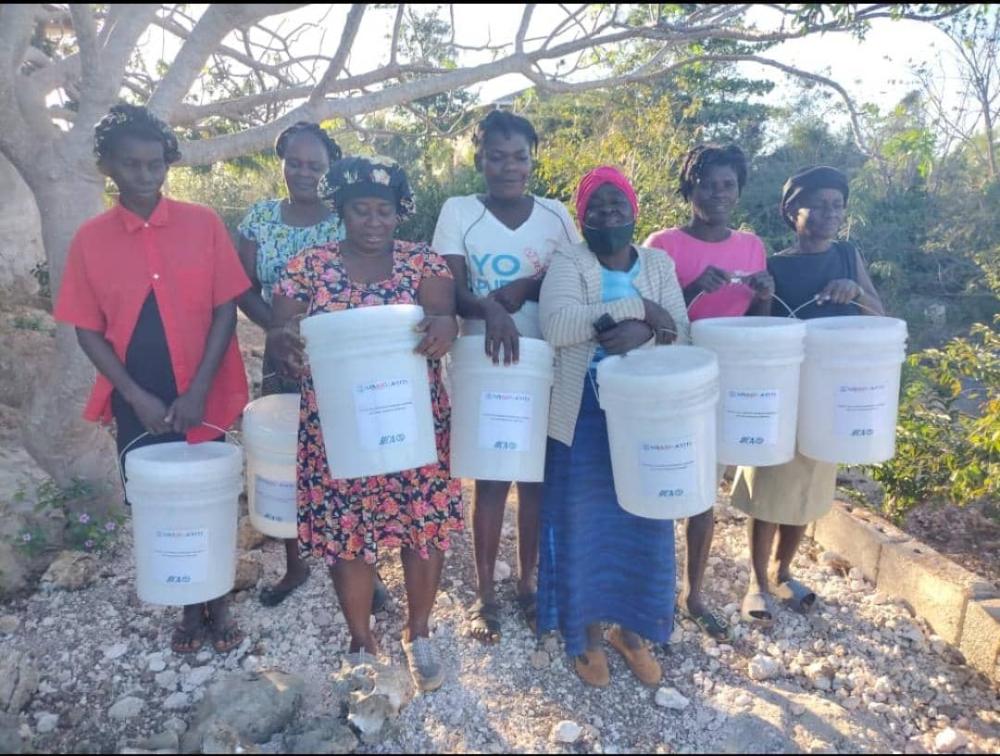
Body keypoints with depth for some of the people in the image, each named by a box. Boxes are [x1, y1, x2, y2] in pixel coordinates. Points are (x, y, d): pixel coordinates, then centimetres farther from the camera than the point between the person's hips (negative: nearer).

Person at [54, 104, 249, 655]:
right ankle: (189, 607, 31)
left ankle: (218, 603, 30)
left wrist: (197, 391, -12)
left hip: (204, 396, -1)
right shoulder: (90, 239, 0)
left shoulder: (203, 224, -3)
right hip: (138, 404, 1)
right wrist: (138, 396, -10)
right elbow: (88, 330, 1)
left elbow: (225, 310, -5)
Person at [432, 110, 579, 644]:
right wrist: (491, 309, -31)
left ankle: (528, 583, 26)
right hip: (484, 363, -2)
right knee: (490, 477, 3)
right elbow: (452, 292, -10)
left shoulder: (555, 214, 5)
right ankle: (485, 593, 18)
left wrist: (525, 287, -16)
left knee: (537, 475, 9)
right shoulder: (458, 212, -1)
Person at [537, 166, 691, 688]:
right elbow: (556, 324, -23)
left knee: (642, 522, 12)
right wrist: (638, 306, -23)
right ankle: (587, 634, 29)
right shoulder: (568, 262, -5)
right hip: (583, 417, -3)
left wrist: (640, 333, -24)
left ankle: (631, 630, 34)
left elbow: (680, 332, -3)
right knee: (584, 523, 8)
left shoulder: (659, 264, 7)